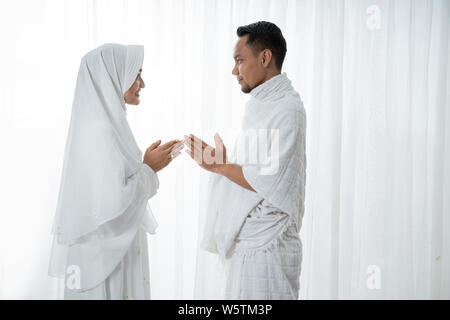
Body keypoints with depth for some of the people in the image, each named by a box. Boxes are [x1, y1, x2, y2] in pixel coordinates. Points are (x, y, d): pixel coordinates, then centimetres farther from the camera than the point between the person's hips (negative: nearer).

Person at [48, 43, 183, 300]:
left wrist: (152, 163, 9)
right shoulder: (100, 131, -22)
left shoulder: (106, 123, 8)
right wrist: (149, 169, -16)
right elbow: (114, 204, -26)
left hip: (113, 245, 9)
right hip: (104, 252, -9)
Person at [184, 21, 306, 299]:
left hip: (266, 247, -9)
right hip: (246, 244, 9)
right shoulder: (262, 105, 17)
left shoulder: (288, 108, -14)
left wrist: (221, 166, -13)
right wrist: (219, 161, 6)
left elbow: (274, 184, -23)